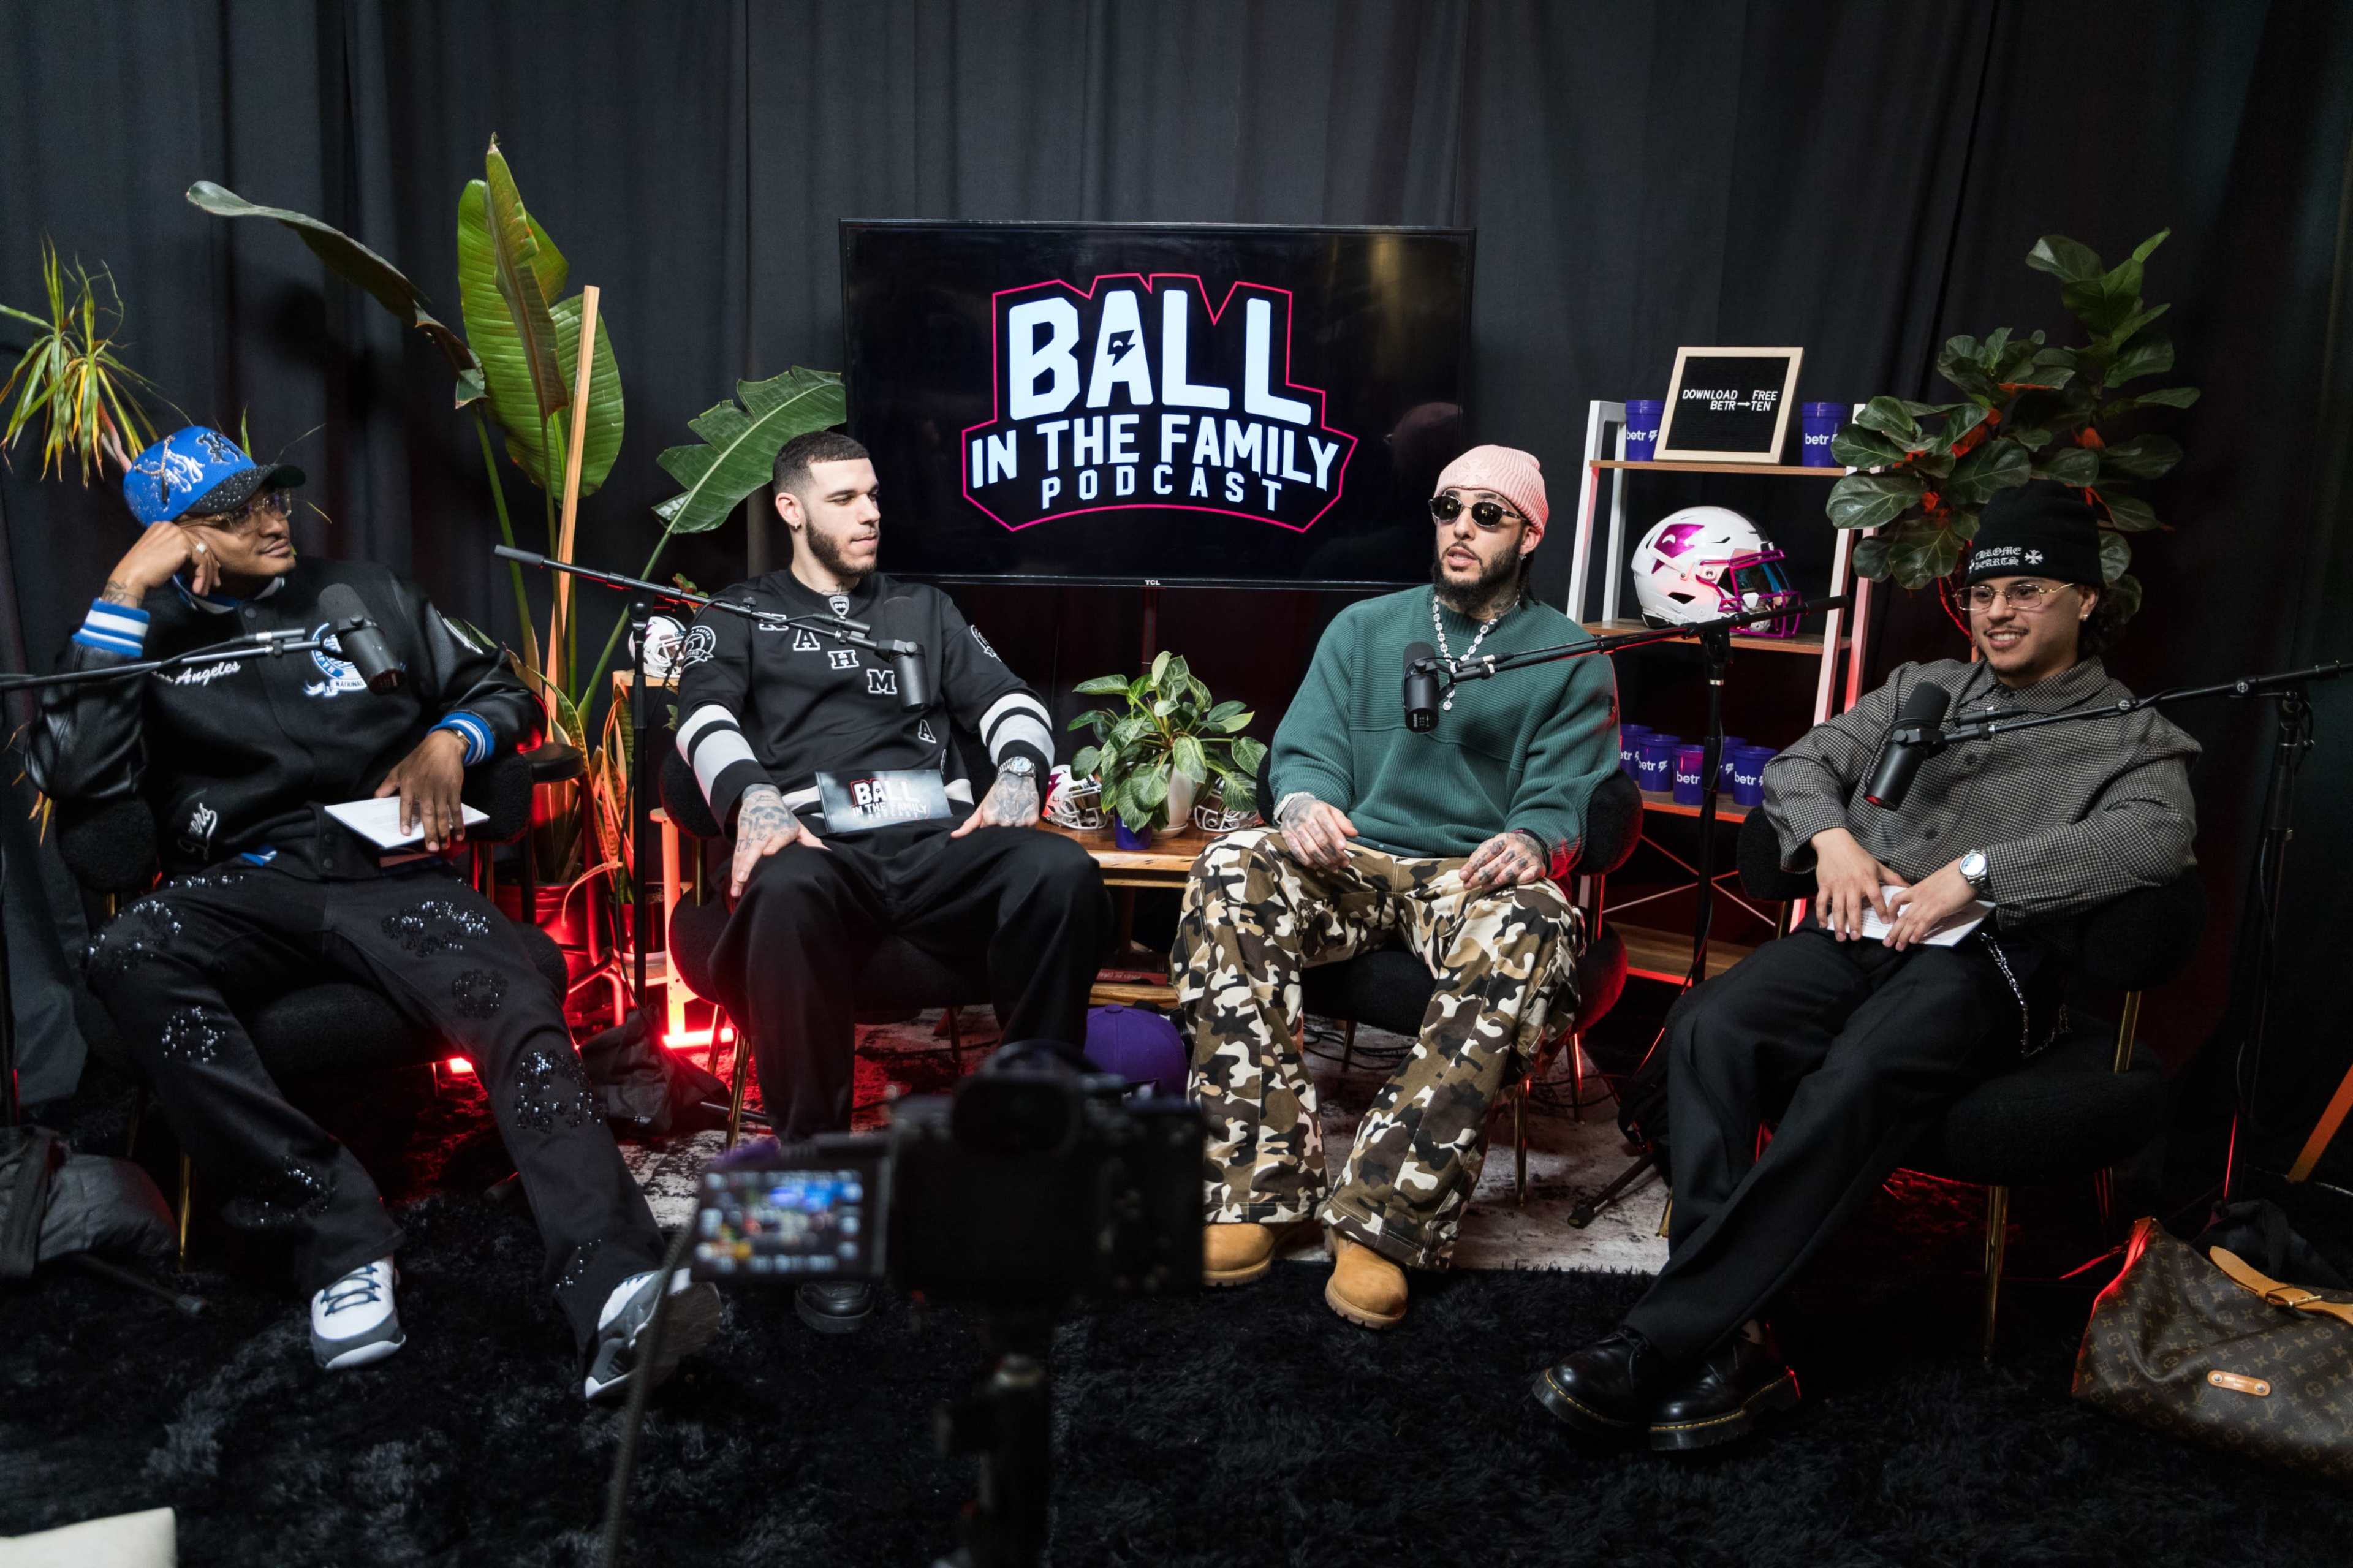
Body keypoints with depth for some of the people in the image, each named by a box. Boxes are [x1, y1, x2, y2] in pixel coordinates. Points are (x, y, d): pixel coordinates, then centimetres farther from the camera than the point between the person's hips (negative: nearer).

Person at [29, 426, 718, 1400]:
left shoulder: (361, 596, 19)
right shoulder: (146, 637, 15)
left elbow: (502, 691, 22)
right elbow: (73, 773, -2)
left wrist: (447, 740, -1)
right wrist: (124, 594, -3)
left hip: (386, 873, 0)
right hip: (242, 887, 1)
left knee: (516, 1008, -33)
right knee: (128, 965, -36)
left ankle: (615, 1295, -49)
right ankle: (337, 1232, -30)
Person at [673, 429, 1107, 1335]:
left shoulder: (923, 608, 29)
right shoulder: (740, 616, 21)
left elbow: (1006, 700, 17)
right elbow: (706, 720, 2)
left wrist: (1020, 773, -7)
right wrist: (754, 797, -20)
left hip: (936, 839, 3)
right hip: (820, 848, -2)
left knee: (1062, 874, -31)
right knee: (785, 896, -41)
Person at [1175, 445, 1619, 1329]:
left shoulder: (1569, 659, 13)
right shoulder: (1363, 629, 20)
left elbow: (1567, 793, 3)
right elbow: (1306, 750, 12)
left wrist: (1532, 842, -22)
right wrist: (1302, 803, -14)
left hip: (1474, 874, -2)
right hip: (1351, 862, 2)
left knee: (1532, 927, -38)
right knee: (1232, 873, -30)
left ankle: (1383, 1219, -37)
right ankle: (1261, 1187, -30)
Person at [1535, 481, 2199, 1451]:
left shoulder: (2134, 737, 14)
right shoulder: (1923, 690, 28)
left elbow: (2156, 838, -8)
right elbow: (1797, 764, 23)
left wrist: (1975, 874, -18)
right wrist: (1834, 839, 0)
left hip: (1985, 957, -4)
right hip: (1859, 934, 4)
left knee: (1855, 1085, -37)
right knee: (1709, 1029, -30)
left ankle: (1658, 1345, -36)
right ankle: (1725, 1344, -33)